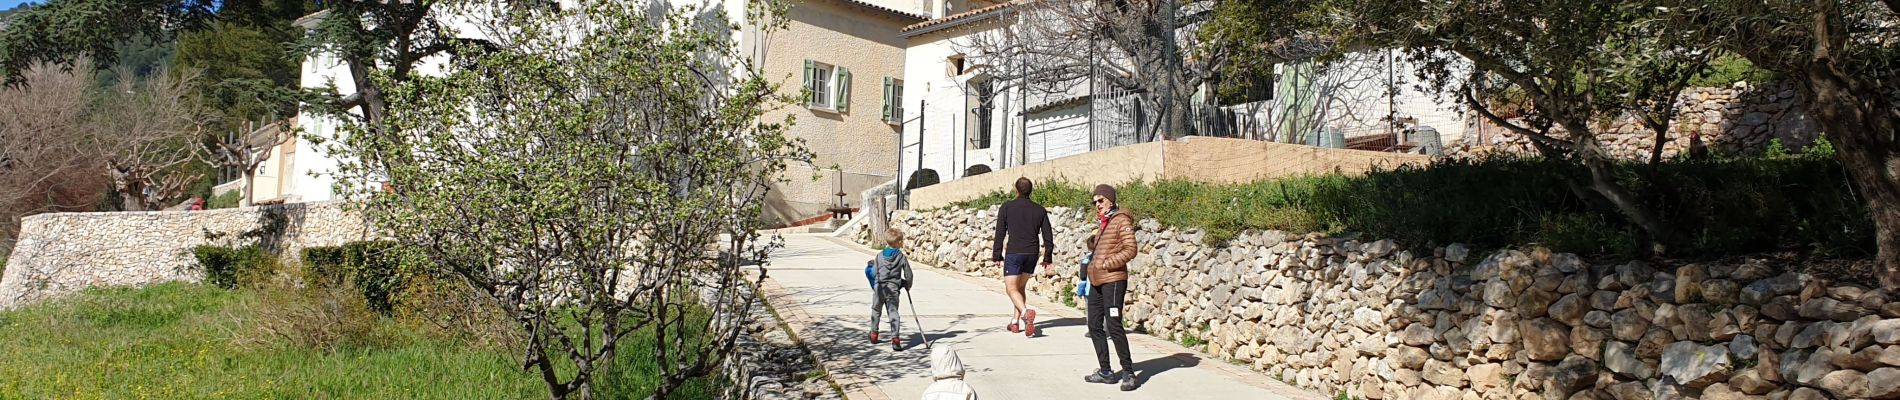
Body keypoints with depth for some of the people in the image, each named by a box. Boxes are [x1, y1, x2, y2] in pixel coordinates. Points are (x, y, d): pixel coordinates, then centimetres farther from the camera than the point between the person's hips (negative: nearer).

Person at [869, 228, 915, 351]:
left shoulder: (879, 255, 1)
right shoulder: (902, 257, -3)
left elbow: (874, 272, 3)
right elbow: (908, 275, 2)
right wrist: (907, 286, 20)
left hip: (879, 288, 2)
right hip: (893, 289, -2)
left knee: (876, 311, 20)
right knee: (893, 313, 0)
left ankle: (874, 335, 31)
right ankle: (895, 338, -13)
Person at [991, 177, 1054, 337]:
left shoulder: (1007, 207, 0)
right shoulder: (1040, 210, 9)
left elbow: (1000, 233, -3)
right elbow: (1048, 236, 8)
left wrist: (997, 255, 2)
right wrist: (1047, 258, 15)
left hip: (1014, 253, -4)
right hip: (1032, 254, 4)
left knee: (1011, 288, -5)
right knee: (1021, 287, 18)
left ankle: (1026, 312, -32)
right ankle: (1015, 322, 14)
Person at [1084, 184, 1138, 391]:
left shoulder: (1121, 220, -7)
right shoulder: (1103, 223, 18)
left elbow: (1130, 249, -16)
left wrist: (1107, 264, -18)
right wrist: (1093, 266, 15)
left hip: (1113, 281, -9)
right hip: (1096, 281, 9)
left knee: (1113, 326, -10)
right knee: (1095, 325, 9)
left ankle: (1128, 373, -3)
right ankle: (1105, 372, 17)